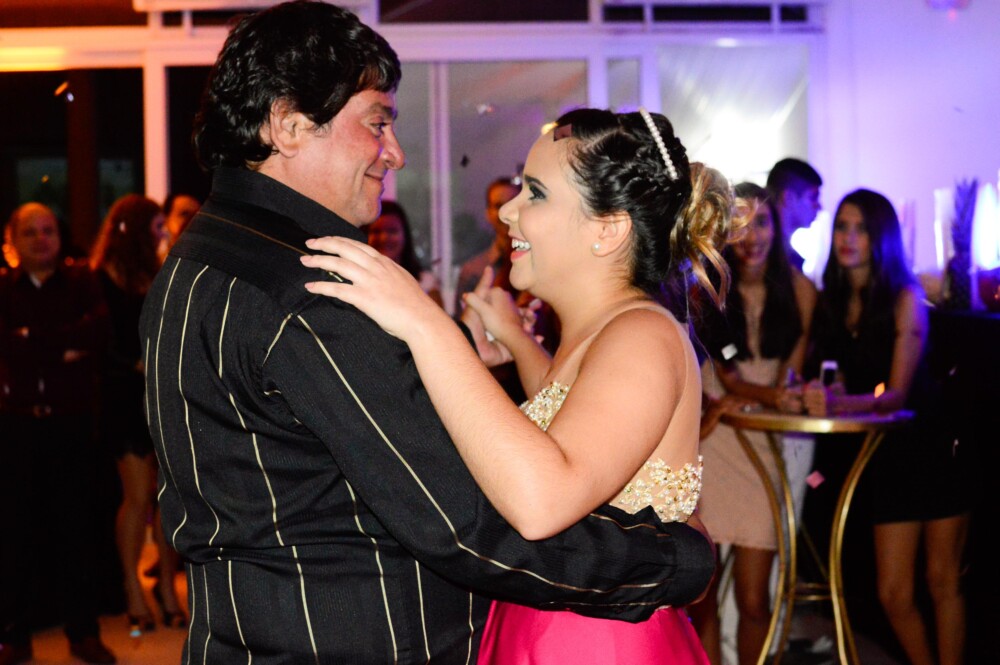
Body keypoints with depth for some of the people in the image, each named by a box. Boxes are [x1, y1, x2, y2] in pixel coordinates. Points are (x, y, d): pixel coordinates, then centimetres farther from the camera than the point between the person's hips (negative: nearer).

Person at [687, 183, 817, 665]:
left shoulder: (799, 290, 4)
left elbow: (789, 378, 7)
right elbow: (725, 377, -2)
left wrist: (737, 401, -10)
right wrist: (771, 396, -20)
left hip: (762, 446, 1)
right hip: (706, 444, 0)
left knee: (753, 600, -5)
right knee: (702, 594, -4)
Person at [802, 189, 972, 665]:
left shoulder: (905, 298, -13)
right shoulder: (832, 301, 2)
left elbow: (897, 393, -19)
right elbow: (840, 383, 4)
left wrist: (839, 403, -36)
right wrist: (814, 397, -19)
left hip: (934, 447, -4)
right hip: (887, 455, 4)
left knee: (942, 582, 3)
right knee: (893, 594, 3)